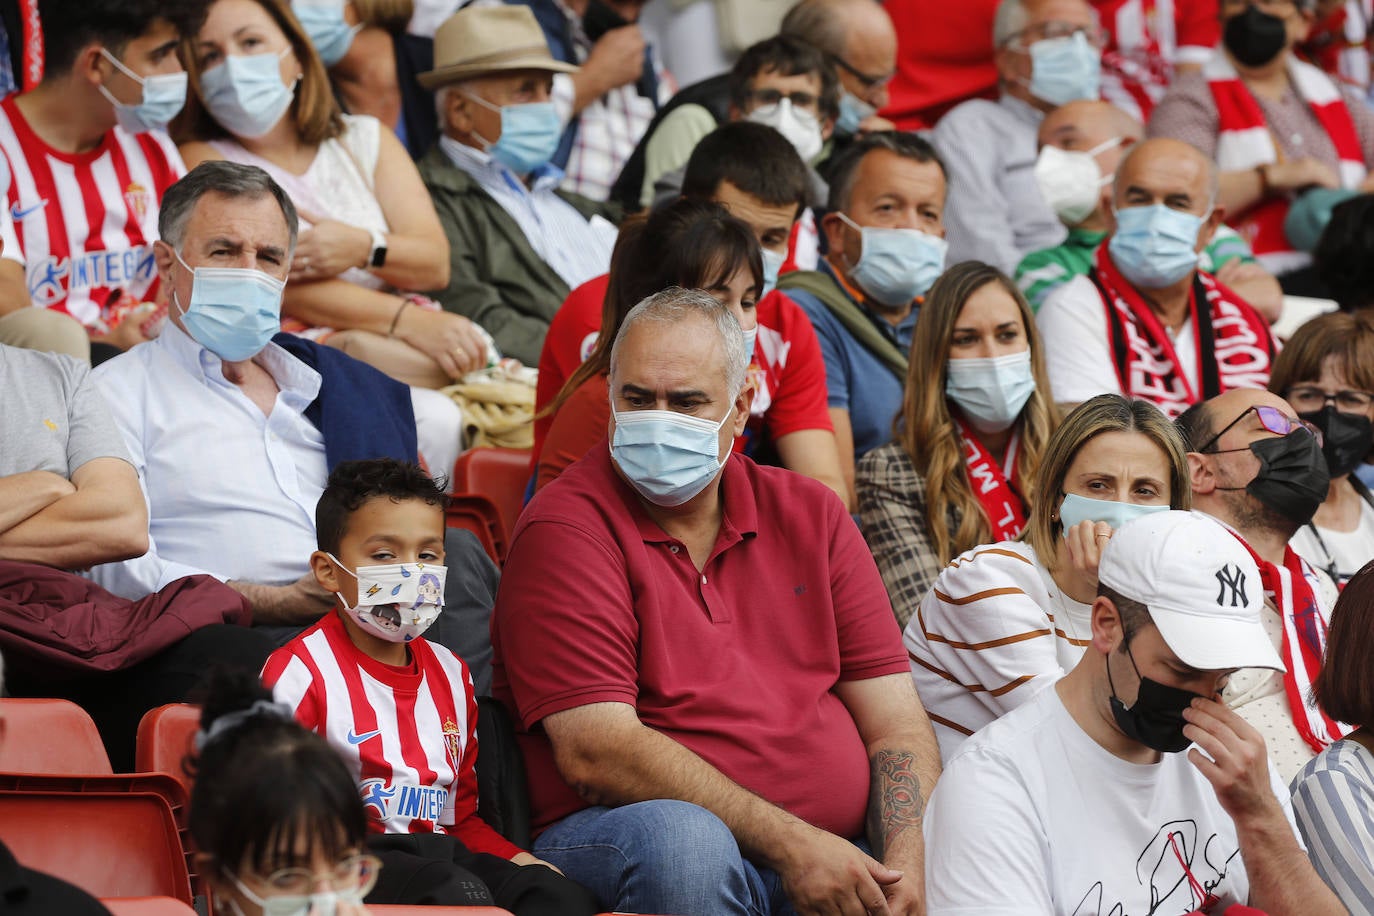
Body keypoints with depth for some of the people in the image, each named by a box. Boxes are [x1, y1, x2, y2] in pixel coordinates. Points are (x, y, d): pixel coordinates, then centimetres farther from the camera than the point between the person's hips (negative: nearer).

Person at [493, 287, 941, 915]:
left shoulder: (810, 516, 15)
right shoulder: (567, 527, -3)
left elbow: (895, 727, 10)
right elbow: (594, 754, -14)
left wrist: (907, 863, -11)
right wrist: (787, 843, -19)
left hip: (830, 860, 2)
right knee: (679, 839, -38)